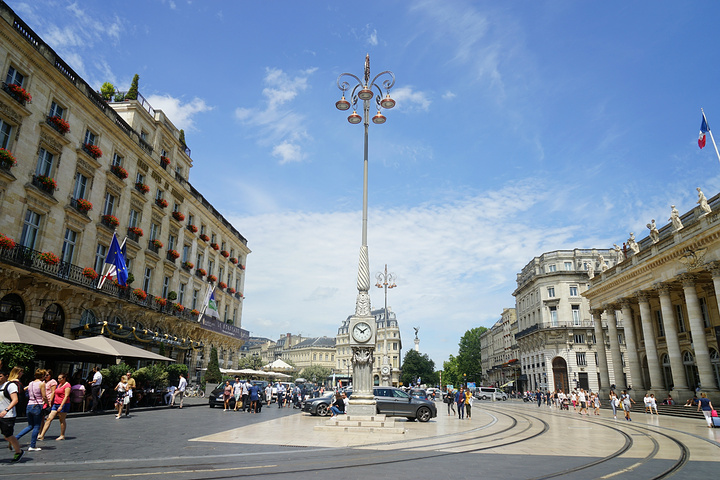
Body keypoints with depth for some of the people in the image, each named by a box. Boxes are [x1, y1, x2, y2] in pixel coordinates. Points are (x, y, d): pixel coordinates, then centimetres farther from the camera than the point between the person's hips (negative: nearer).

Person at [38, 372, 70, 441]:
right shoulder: (59, 384, 18)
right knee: (49, 418, -1)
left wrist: (61, 406, -21)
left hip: (63, 404, -8)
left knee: (62, 420, 0)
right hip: (56, 404, 8)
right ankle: (42, 435, -1)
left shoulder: (67, 385, -10)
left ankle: (62, 436, 10)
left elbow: (66, 396, -16)